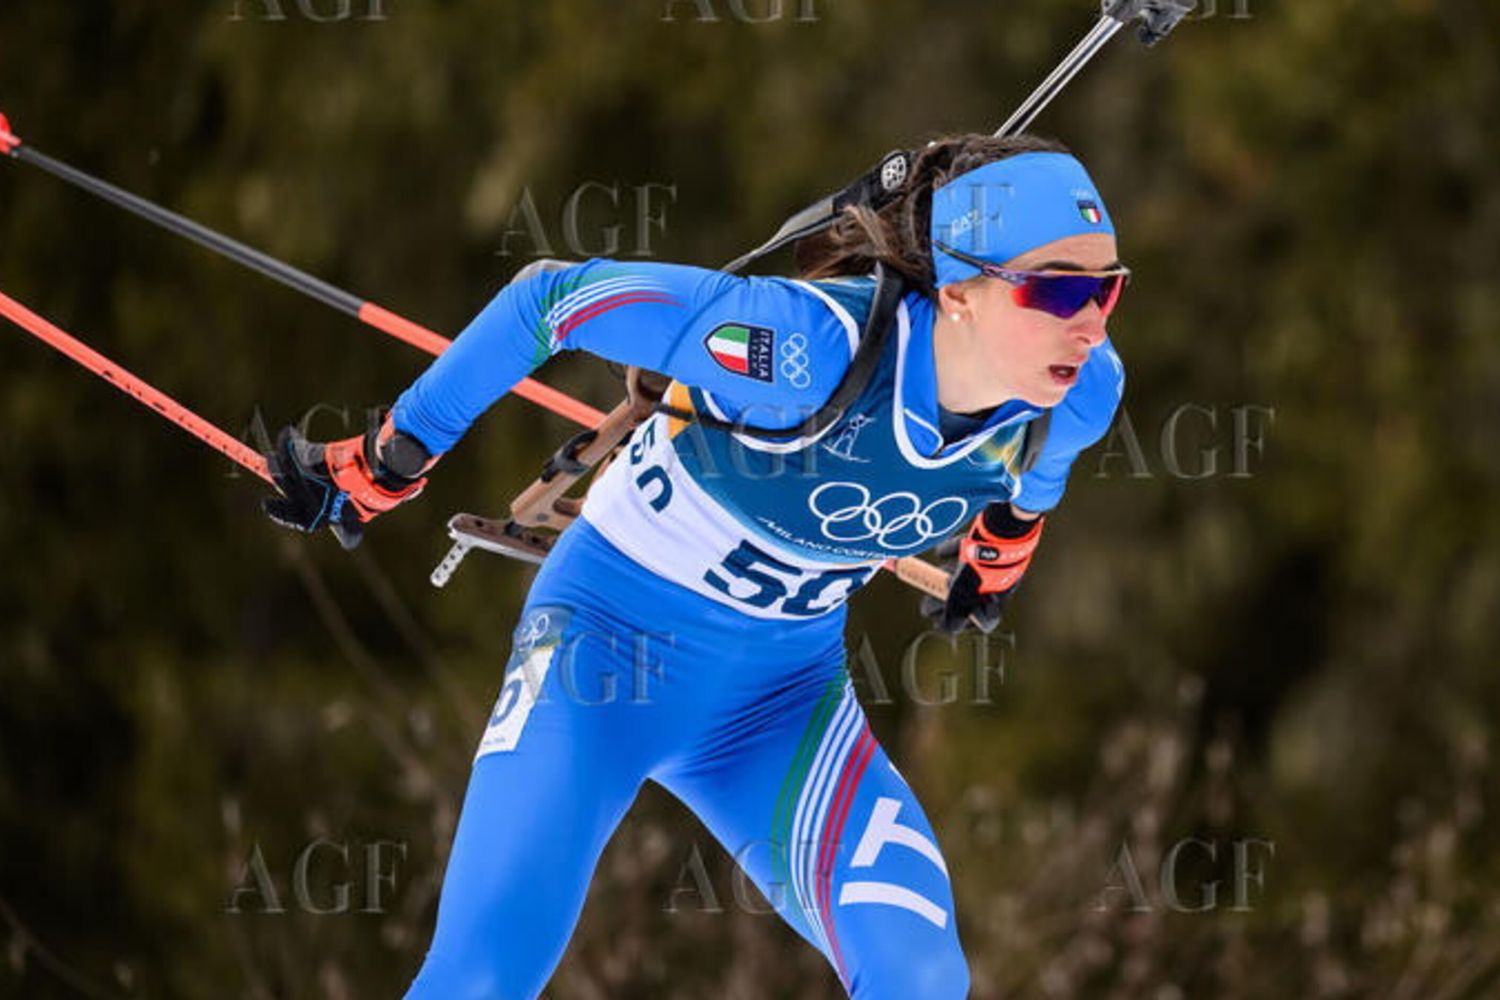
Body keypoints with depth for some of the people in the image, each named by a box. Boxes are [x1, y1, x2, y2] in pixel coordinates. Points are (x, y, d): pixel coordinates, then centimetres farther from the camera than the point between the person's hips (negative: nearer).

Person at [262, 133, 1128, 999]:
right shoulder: (812, 346, -33)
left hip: (783, 691, 5)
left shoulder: (1079, 396, -17)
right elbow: (555, 300, -21)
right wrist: (387, 466, -12)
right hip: (616, 631, -4)